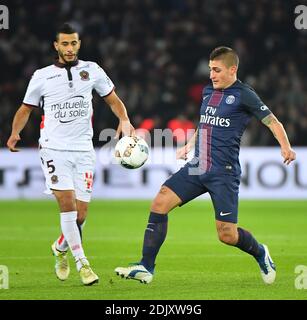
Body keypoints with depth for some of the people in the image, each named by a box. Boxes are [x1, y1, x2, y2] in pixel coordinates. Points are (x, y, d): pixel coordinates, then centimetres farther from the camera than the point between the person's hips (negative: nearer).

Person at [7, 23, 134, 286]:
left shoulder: (92, 70, 7)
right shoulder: (42, 77, 5)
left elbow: (113, 99, 15)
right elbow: (26, 108, 14)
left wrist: (124, 120, -5)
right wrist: (15, 133, -4)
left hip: (83, 149, 2)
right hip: (54, 148, -2)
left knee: (81, 212, 0)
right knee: (67, 203, -18)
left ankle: (61, 247, 30)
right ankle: (82, 262, -12)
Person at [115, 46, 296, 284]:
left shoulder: (244, 95, -5)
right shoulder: (208, 91, 15)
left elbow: (273, 122, -6)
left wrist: (286, 148, -21)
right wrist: (189, 146, 32)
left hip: (224, 173, -6)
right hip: (197, 167, 6)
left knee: (227, 235, -7)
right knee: (160, 204, -10)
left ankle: (260, 254, 26)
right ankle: (146, 267, -7)